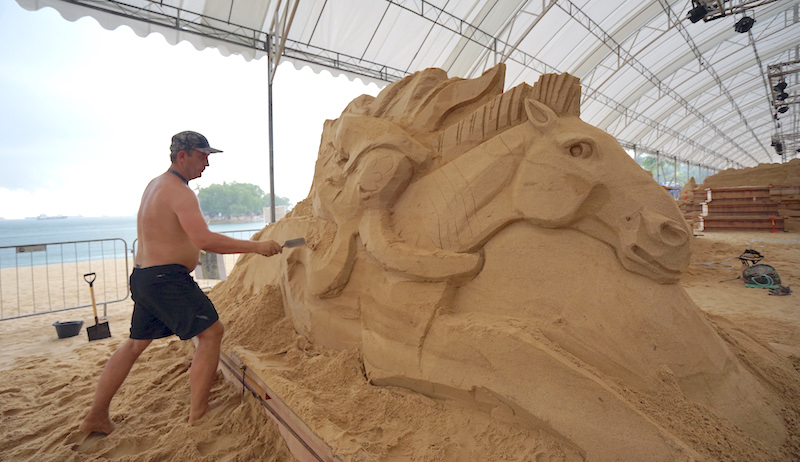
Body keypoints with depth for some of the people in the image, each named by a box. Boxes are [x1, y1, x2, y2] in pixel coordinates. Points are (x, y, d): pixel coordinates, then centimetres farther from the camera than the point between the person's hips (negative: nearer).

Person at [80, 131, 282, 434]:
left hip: (143, 276, 10)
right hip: (168, 280, -10)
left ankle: (96, 417, 34)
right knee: (211, 332, -3)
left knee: (135, 343, 22)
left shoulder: (155, 184, 15)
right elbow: (205, 240, -31)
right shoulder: (180, 192, -18)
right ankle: (198, 414, 6)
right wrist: (255, 246, -28)